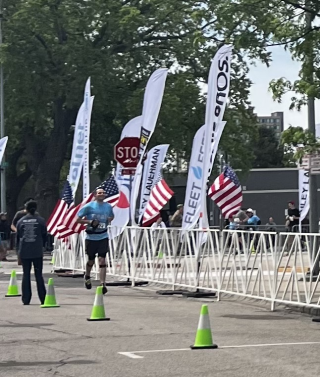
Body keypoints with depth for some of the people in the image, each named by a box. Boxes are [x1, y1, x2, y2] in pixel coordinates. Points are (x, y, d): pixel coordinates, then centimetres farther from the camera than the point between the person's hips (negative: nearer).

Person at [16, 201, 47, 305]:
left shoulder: (21, 221, 2)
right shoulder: (41, 221, -2)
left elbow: (18, 237, 9)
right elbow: (44, 235, 4)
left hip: (24, 252, 1)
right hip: (37, 252, -1)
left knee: (26, 275, 6)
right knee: (38, 275, 3)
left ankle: (26, 299, 4)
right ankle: (43, 299, 1)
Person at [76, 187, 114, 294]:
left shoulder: (108, 207, 3)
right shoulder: (89, 206, -7)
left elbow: (111, 217, 23)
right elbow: (78, 219, -4)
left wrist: (108, 221, -1)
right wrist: (90, 222, -18)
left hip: (103, 237, 1)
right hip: (91, 237, -1)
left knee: (102, 260, -9)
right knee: (91, 260, 13)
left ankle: (103, 284, -11)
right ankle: (87, 277, 43)